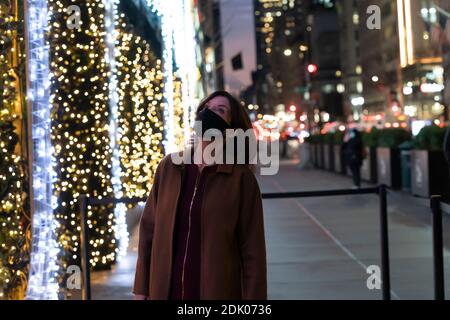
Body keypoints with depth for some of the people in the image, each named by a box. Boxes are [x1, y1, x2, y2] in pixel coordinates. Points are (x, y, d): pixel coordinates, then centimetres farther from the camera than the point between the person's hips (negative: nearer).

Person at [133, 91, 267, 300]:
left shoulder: (241, 177, -6)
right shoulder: (169, 167, 3)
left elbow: (252, 249, -5)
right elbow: (148, 228, 7)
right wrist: (140, 290, 5)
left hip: (218, 292, -3)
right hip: (165, 291, 3)